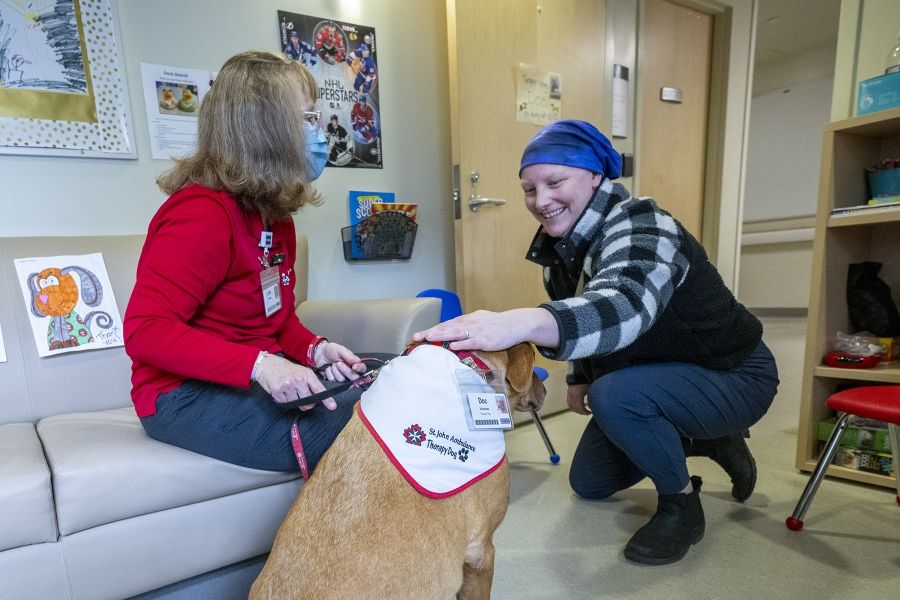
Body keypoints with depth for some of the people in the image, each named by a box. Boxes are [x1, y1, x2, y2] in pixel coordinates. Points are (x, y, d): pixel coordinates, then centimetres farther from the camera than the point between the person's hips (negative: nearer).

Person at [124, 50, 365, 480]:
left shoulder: (275, 215, 10)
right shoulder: (202, 212, -17)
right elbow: (145, 331, -22)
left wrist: (314, 348, -7)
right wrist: (258, 365, -32)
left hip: (263, 377, 9)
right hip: (186, 394, -8)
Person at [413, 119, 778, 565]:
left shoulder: (638, 225, -30)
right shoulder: (560, 247, -5)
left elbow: (627, 305, -52)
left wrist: (521, 324, -68)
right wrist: (578, 380, 2)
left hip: (732, 376, -8)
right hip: (651, 382, 8)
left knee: (614, 396, -37)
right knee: (588, 483, 13)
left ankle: (682, 505, -6)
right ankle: (700, 441, 27)